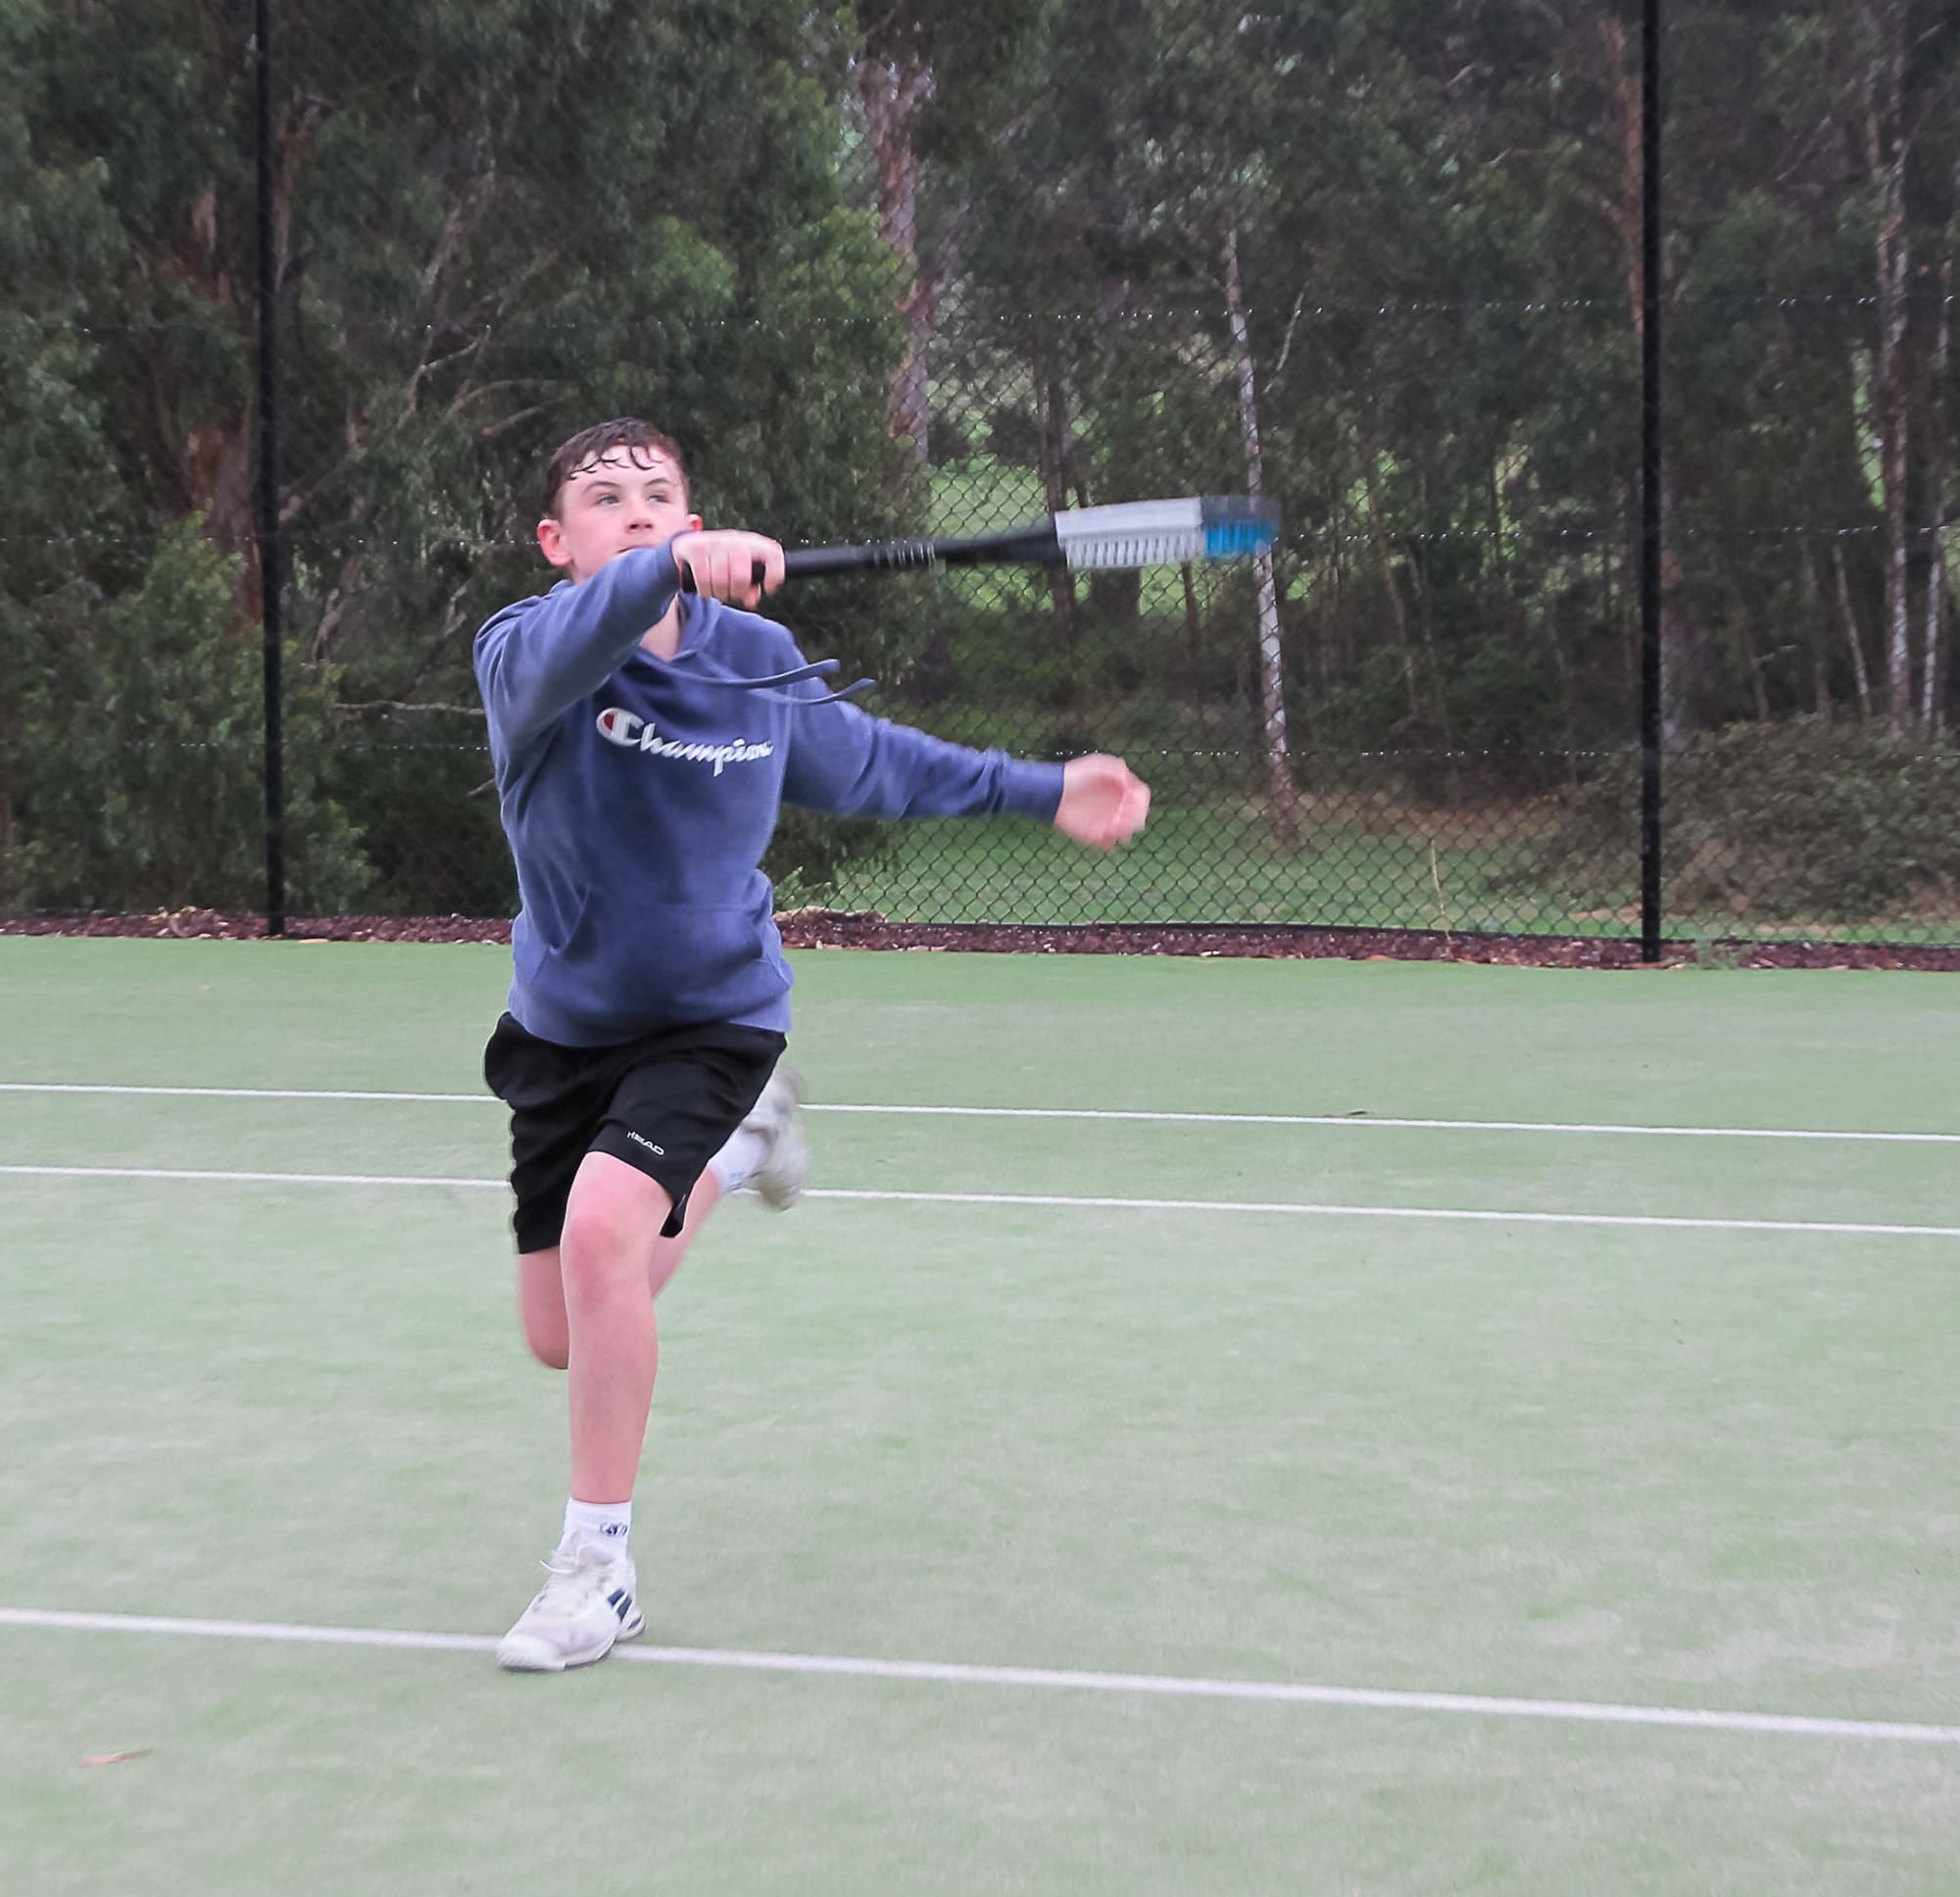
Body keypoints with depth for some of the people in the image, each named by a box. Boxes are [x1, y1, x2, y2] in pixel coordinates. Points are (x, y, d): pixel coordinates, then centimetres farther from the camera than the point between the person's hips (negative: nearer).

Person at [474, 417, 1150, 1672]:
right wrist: (669, 573, -64)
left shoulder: (758, 662, -7)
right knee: (567, 1339, 12)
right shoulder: (524, 656, -17)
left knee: (602, 1225, -29)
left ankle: (601, 1568, -13)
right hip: (564, 1028, 1)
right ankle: (736, 1144, 44)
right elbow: (568, 651, -44)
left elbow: (868, 763, 13)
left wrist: (1044, 792, 16)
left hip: (711, 1017, -1)